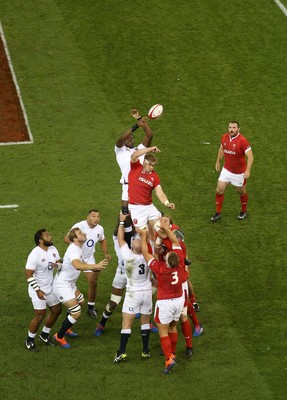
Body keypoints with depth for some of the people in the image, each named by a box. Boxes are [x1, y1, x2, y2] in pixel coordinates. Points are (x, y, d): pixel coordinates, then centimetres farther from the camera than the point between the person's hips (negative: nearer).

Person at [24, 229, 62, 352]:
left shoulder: (53, 249, -3)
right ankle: (29, 340, 13)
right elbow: (28, 274, -23)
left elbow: (60, 262, 6)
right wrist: (38, 290, -24)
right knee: (40, 315, -8)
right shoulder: (35, 254, -25)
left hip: (50, 287, 8)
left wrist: (57, 265, -19)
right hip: (38, 289, -8)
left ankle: (44, 334, 34)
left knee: (57, 310, 14)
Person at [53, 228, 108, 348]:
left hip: (69, 283, 11)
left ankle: (65, 328, 43)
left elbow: (81, 263, 22)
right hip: (62, 285, -11)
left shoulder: (78, 248, 4)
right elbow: (78, 266, -51)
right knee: (76, 313, -12)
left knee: (80, 301, 30)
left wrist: (94, 268, 7)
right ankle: (59, 336, 7)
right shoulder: (73, 250, -29)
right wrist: (96, 266, -61)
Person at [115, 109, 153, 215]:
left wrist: (140, 119, 5)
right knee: (125, 214, -7)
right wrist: (136, 126, -18)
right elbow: (120, 138, -8)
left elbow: (149, 135, 13)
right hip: (128, 185, -4)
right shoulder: (120, 150, 14)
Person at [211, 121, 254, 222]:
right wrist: (218, 162, 21)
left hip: (239, 172, -5)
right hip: (226, 170, 5)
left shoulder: (242, 140, -24)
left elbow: (250, 156, -26)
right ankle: (218, 213, 15)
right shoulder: (224, 137, -6)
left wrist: (247, 170, -35)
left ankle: (244, 212, 38)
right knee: (219, 190, 0)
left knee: (241, 192, 15)